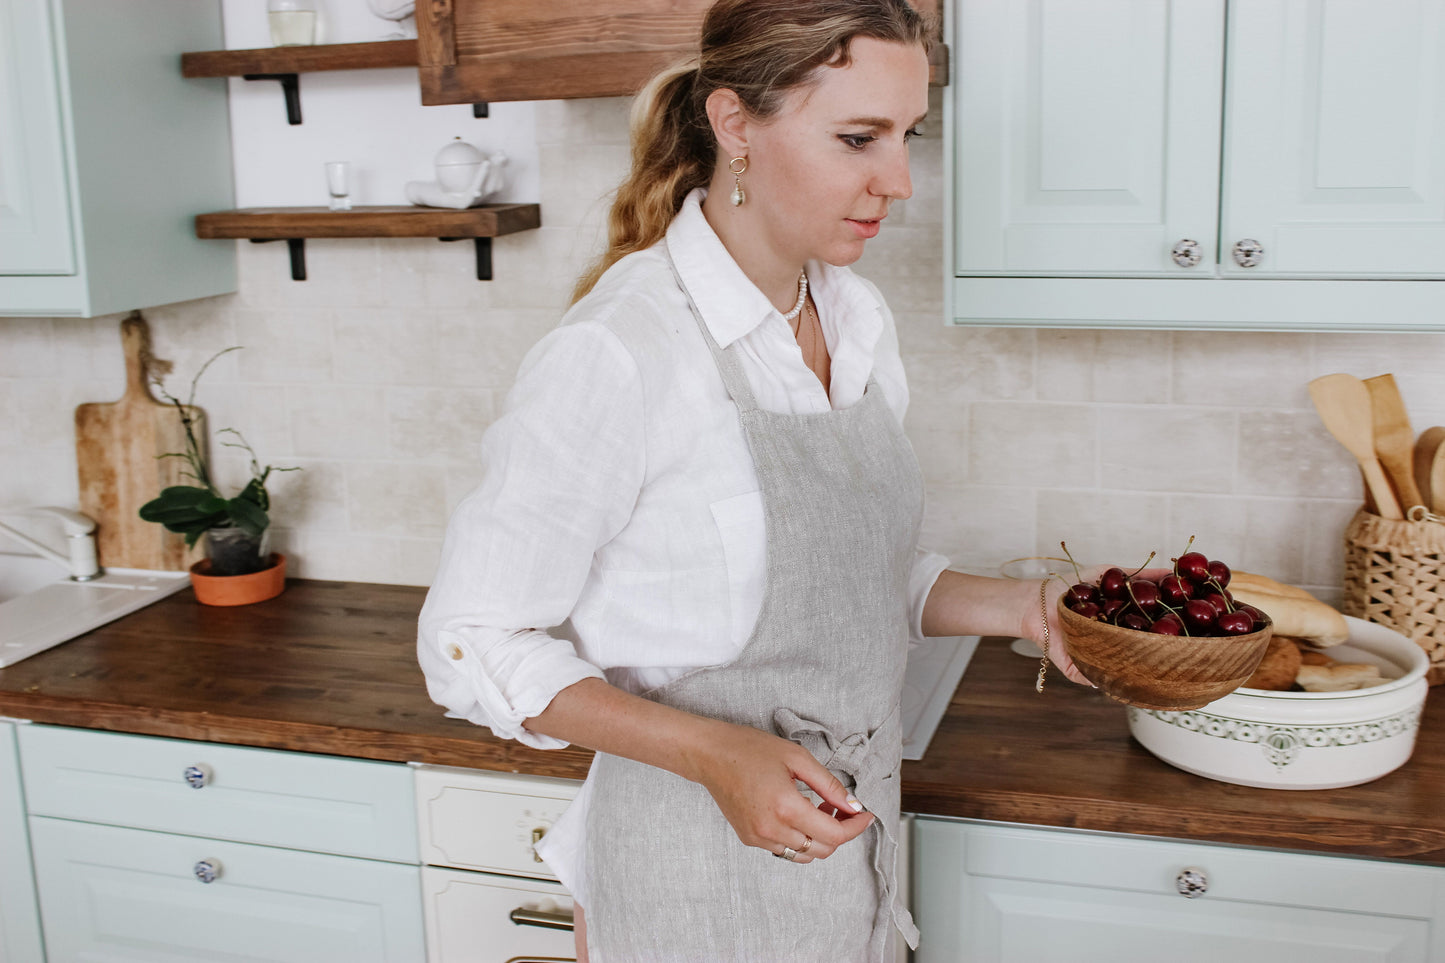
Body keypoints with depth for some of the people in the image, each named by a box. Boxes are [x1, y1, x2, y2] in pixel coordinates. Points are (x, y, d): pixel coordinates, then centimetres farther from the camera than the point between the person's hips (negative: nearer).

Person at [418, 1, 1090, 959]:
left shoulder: (861, 320, 0)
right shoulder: (616, 351, -24)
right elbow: (476, 643, -18)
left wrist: (1017, 605, -7)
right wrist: (715, 753, -28)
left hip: (846, 835, 7)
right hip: (704, 879, -7)